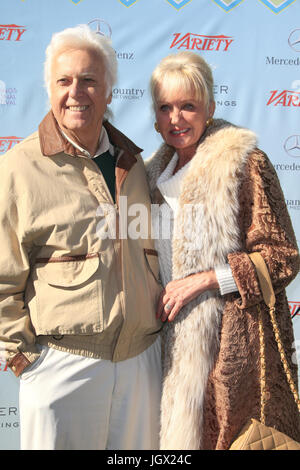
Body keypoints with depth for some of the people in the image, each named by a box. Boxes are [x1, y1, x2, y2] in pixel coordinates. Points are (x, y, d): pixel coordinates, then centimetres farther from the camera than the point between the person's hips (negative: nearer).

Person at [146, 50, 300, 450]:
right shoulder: (159, 169, 11)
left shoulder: (243, 163, -10)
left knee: (231, 435, 5)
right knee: (185, 428, 16)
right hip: (178, 336, 7)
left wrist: (202, 280, -17)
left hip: (232, 338, -6)